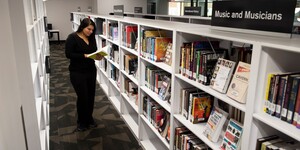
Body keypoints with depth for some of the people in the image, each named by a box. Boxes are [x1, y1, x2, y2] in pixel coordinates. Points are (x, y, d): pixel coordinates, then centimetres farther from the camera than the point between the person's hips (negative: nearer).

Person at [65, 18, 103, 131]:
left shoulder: (91, 38, 6)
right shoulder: (72, 38, -10)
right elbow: (68, 54, -15)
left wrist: (98, 56, -10)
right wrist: (84, 55, -23)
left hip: (91, 71, 5)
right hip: (77, 73, -5)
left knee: (91, 96, 9)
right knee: (82, 97, 2)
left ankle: (89, 118, 31)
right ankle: (81, 122, 23)